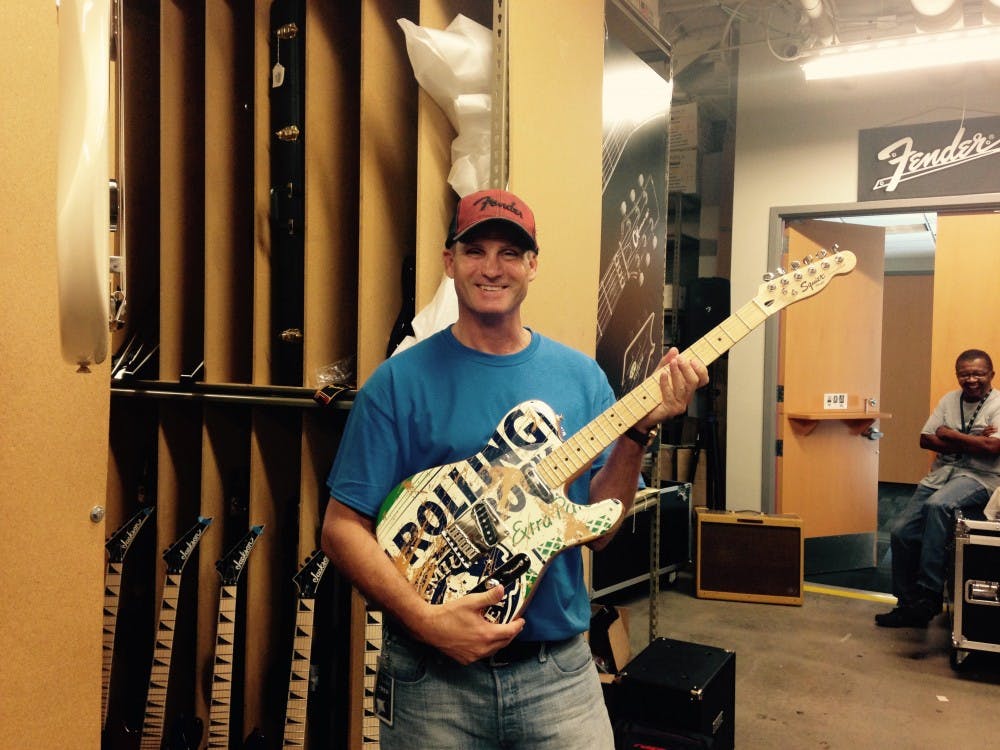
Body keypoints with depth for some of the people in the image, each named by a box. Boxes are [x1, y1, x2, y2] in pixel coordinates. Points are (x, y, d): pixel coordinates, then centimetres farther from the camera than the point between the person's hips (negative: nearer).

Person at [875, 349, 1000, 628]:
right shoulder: (949, 400, 14)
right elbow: (925, 439, 6)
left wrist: (951, 435, -7)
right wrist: (970, 443, -7)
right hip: (941, 474, 6)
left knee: (938, 506, -37)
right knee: (901, 532, -10)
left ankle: (928, 594, -29)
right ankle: (907, 605, 5)